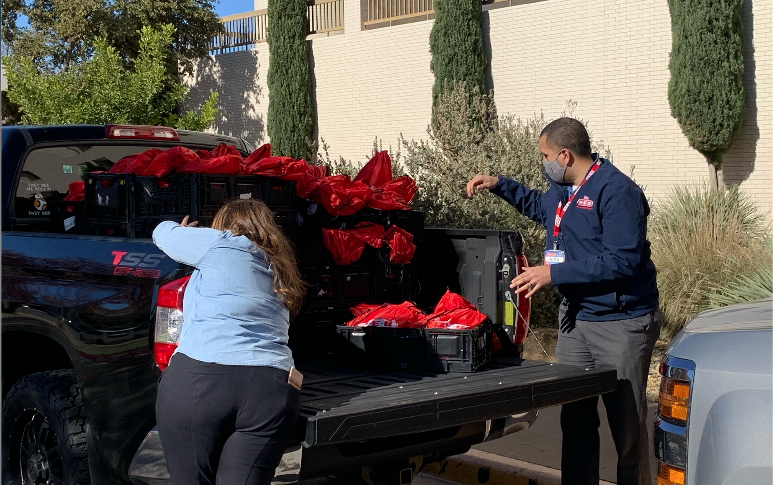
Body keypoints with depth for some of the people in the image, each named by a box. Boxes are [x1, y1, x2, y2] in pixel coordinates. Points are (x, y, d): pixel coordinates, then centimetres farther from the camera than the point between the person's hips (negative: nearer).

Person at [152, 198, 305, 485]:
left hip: (198, 381, -5)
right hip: (272, 389, 5)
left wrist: (183, 232, 44)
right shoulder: (279, 268, 25)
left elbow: (163, 233, 20)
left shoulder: (224, 245, 6)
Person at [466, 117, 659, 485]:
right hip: (575, 316, 9)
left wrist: (554, 273, -23)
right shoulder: (562, 189, 11)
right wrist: (499, 185, 24)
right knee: (575, 417, 13)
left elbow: (622, 260, -25)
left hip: (620, 324, -9)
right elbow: (539, 206, 36)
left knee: (627, 424, -2)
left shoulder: (616, 192, -18)